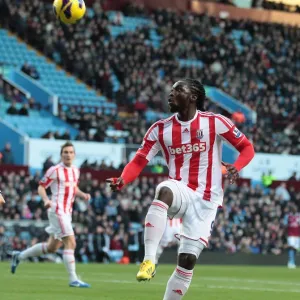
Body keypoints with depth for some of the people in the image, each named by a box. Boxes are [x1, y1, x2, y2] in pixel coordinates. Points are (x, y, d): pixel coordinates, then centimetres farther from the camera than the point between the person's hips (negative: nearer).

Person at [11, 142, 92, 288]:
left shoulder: (75, 170, 11)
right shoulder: (55, 170, -10)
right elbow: (41, 187, -5)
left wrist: (83, 195, 5)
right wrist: (46, 200, -23)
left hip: (67, 213, 8)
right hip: (57, 211, -8)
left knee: (52, 247, 15)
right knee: (70, 243, -15)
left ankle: (19, 256, 31)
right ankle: (73, 280, -13)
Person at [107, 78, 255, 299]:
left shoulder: (215, 123, -4)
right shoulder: (161, 129, 4)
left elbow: (247, 147, 2)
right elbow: (139, 161, -1)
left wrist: (236, 168, -19)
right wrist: (122, 181, -22)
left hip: (206, 200, 0)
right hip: (179, 192, 0)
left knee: (188, 260, -4)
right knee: (164, 191, -37)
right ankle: (149, 259, -42)